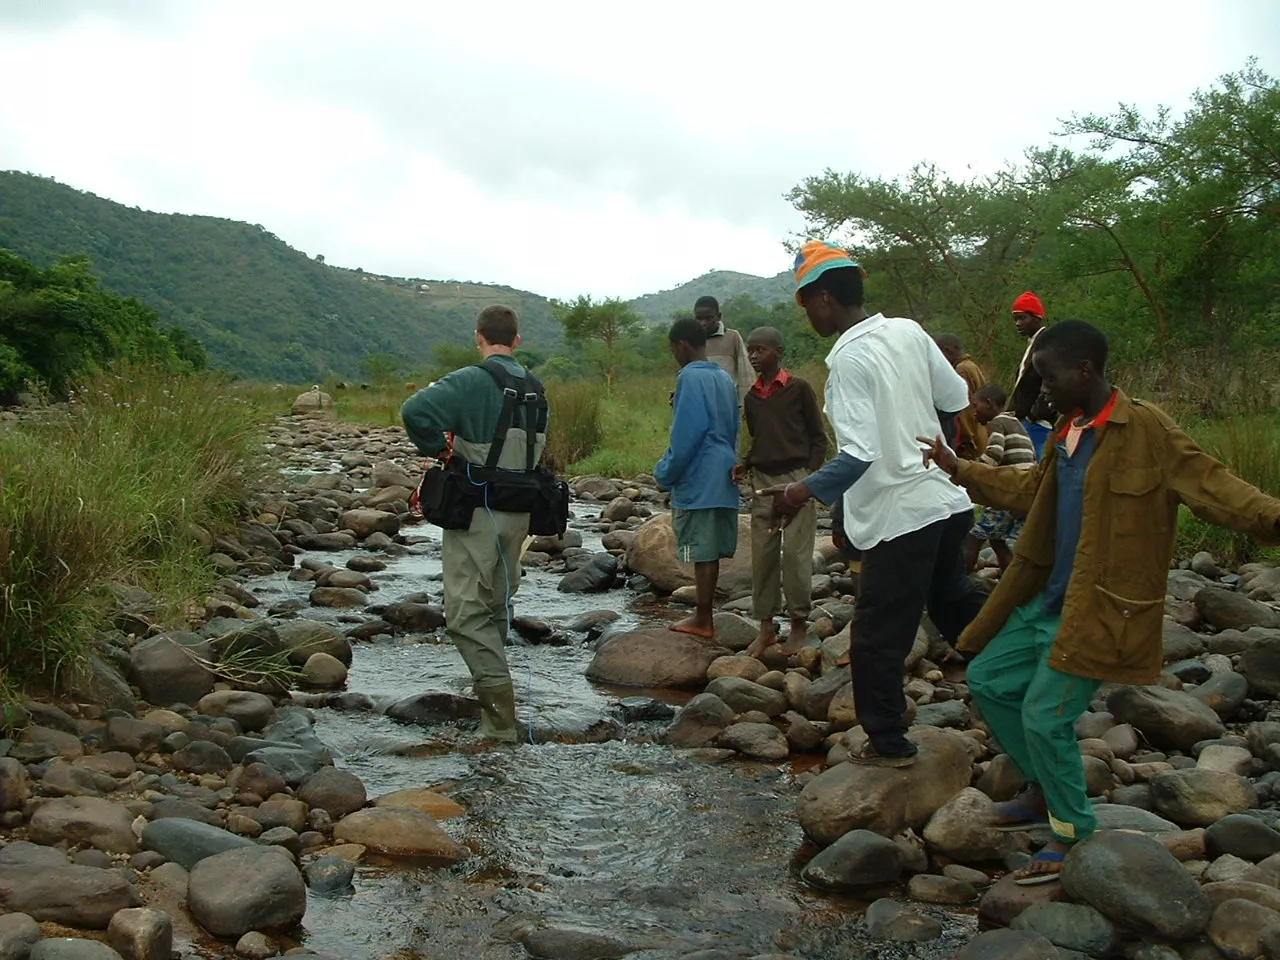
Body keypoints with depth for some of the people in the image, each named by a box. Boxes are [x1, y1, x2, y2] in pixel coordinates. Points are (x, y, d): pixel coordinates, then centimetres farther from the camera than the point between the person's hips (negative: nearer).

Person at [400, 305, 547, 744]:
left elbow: (415, 411, -28)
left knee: (467, 612, -4)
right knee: (497, 606, 21)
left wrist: (439, 448, -10)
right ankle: (490, 689, 34)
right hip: (519, 511, 7)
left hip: (476, 513, -7)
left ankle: (500, 720, -10)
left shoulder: (469, 382, -13)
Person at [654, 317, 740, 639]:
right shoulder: (724, 378, 14)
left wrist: (665, 474, -8)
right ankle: (703, 615, 18)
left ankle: (703, 620, 4)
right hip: (723, 477, 8)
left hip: (697, 481, -8)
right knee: (711, 551, 12)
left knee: (702, 552, -2)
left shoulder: (690, 378, -12)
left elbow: (686, 434, -17)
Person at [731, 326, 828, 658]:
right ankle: (766, 626, 11)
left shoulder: (799, 388, -3)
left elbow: (818, 437, -1)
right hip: (763, 481, 5)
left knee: (795, 553, -6)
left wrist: (808, 477, -9)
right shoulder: (751, 397, 11)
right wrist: (745, 465, 3)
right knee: (762, 554, 3)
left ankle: (799, 623, 7)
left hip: (795, 479, -5)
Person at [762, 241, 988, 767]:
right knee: (952, 598, 29)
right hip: (946, 500, 8)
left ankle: (888, 743, 17)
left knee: (877, 638, 6)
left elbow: (859, 456, -25)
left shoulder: (849, 359, -19)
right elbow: (956, 399, 11)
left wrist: (804, 492, -18)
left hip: (899, 516, -8)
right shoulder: (908, 332, 3)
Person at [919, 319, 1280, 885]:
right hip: (1048, 600, 9)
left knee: (1045, 716, -11)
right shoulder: (1068, 432, 10)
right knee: (988, 681, 14)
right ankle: (1043, 790, 32)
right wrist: (958, 470, 31)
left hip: (1100, 611, -9)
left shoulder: (1146, 430, -16)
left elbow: (1208, 484, -24)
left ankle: (1074, 835, 12)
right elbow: (1030, 490, 26)